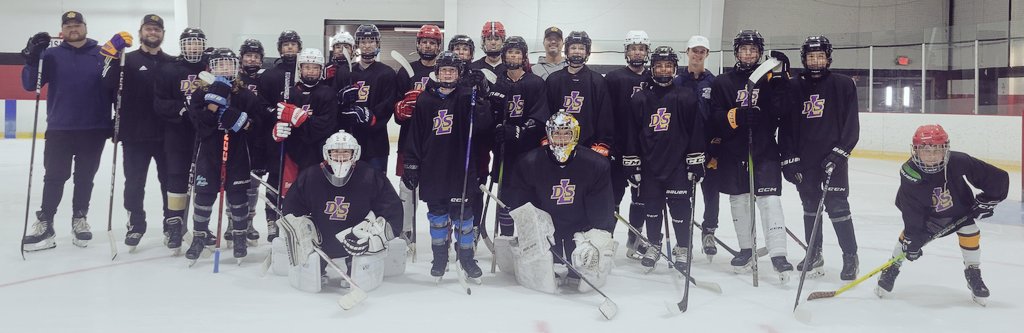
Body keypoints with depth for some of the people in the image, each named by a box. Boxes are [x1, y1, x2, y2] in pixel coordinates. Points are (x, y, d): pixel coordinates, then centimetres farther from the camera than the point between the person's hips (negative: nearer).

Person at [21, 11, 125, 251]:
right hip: (59, 129, 0)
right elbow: (29, 85, -3)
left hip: (93, 130, 0)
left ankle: (79, 219, 23)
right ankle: (45, 223, 9)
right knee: (54, 177, 3)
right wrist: (32, 57, -17)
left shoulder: (102, 55, 4)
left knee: (85, 178, 11)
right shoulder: (52, 55, 4)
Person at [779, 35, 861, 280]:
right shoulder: (794, 87, 6)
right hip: (804, 159, 3)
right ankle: (814, 253, 25)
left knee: (837, 206, -5)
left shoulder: (843, 85, -1)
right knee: (810, 206, 12)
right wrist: (788, 159, 0)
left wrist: (839, 152, -13)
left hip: (833, 157, -3)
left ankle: (850, 257, 7)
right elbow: (786, 126, 5)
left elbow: (851, 124, -3)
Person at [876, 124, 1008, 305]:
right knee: (908, 234, -11)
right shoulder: (910, 175, -33)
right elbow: (913, 215, -26)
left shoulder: (960, 162, -35)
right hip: (929, 213, -1)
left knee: (970, 233, -15)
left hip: (960, 209, 1)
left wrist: (986, 201, -19)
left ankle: (973, 276, 8)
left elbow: (999, 178, -23)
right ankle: (891, 269, 14)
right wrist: (912, 241, -25)